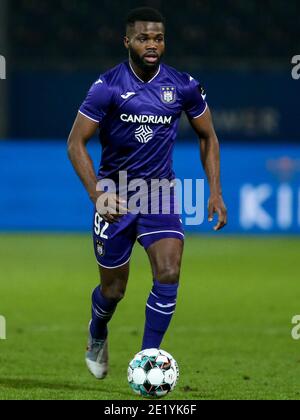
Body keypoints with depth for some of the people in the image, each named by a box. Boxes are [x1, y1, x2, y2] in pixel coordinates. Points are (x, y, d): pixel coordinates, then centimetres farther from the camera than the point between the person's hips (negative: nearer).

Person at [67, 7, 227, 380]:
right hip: (115, 194, -2)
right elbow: (76, 143, -10)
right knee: (113, 289, 8)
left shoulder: (184, 86, -5)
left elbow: (207, 137, 9)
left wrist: (215, 193, 0)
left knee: (169, 275, -19)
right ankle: (97, 335, 42)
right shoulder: (108, 86, -13)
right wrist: (97, 194, -22)